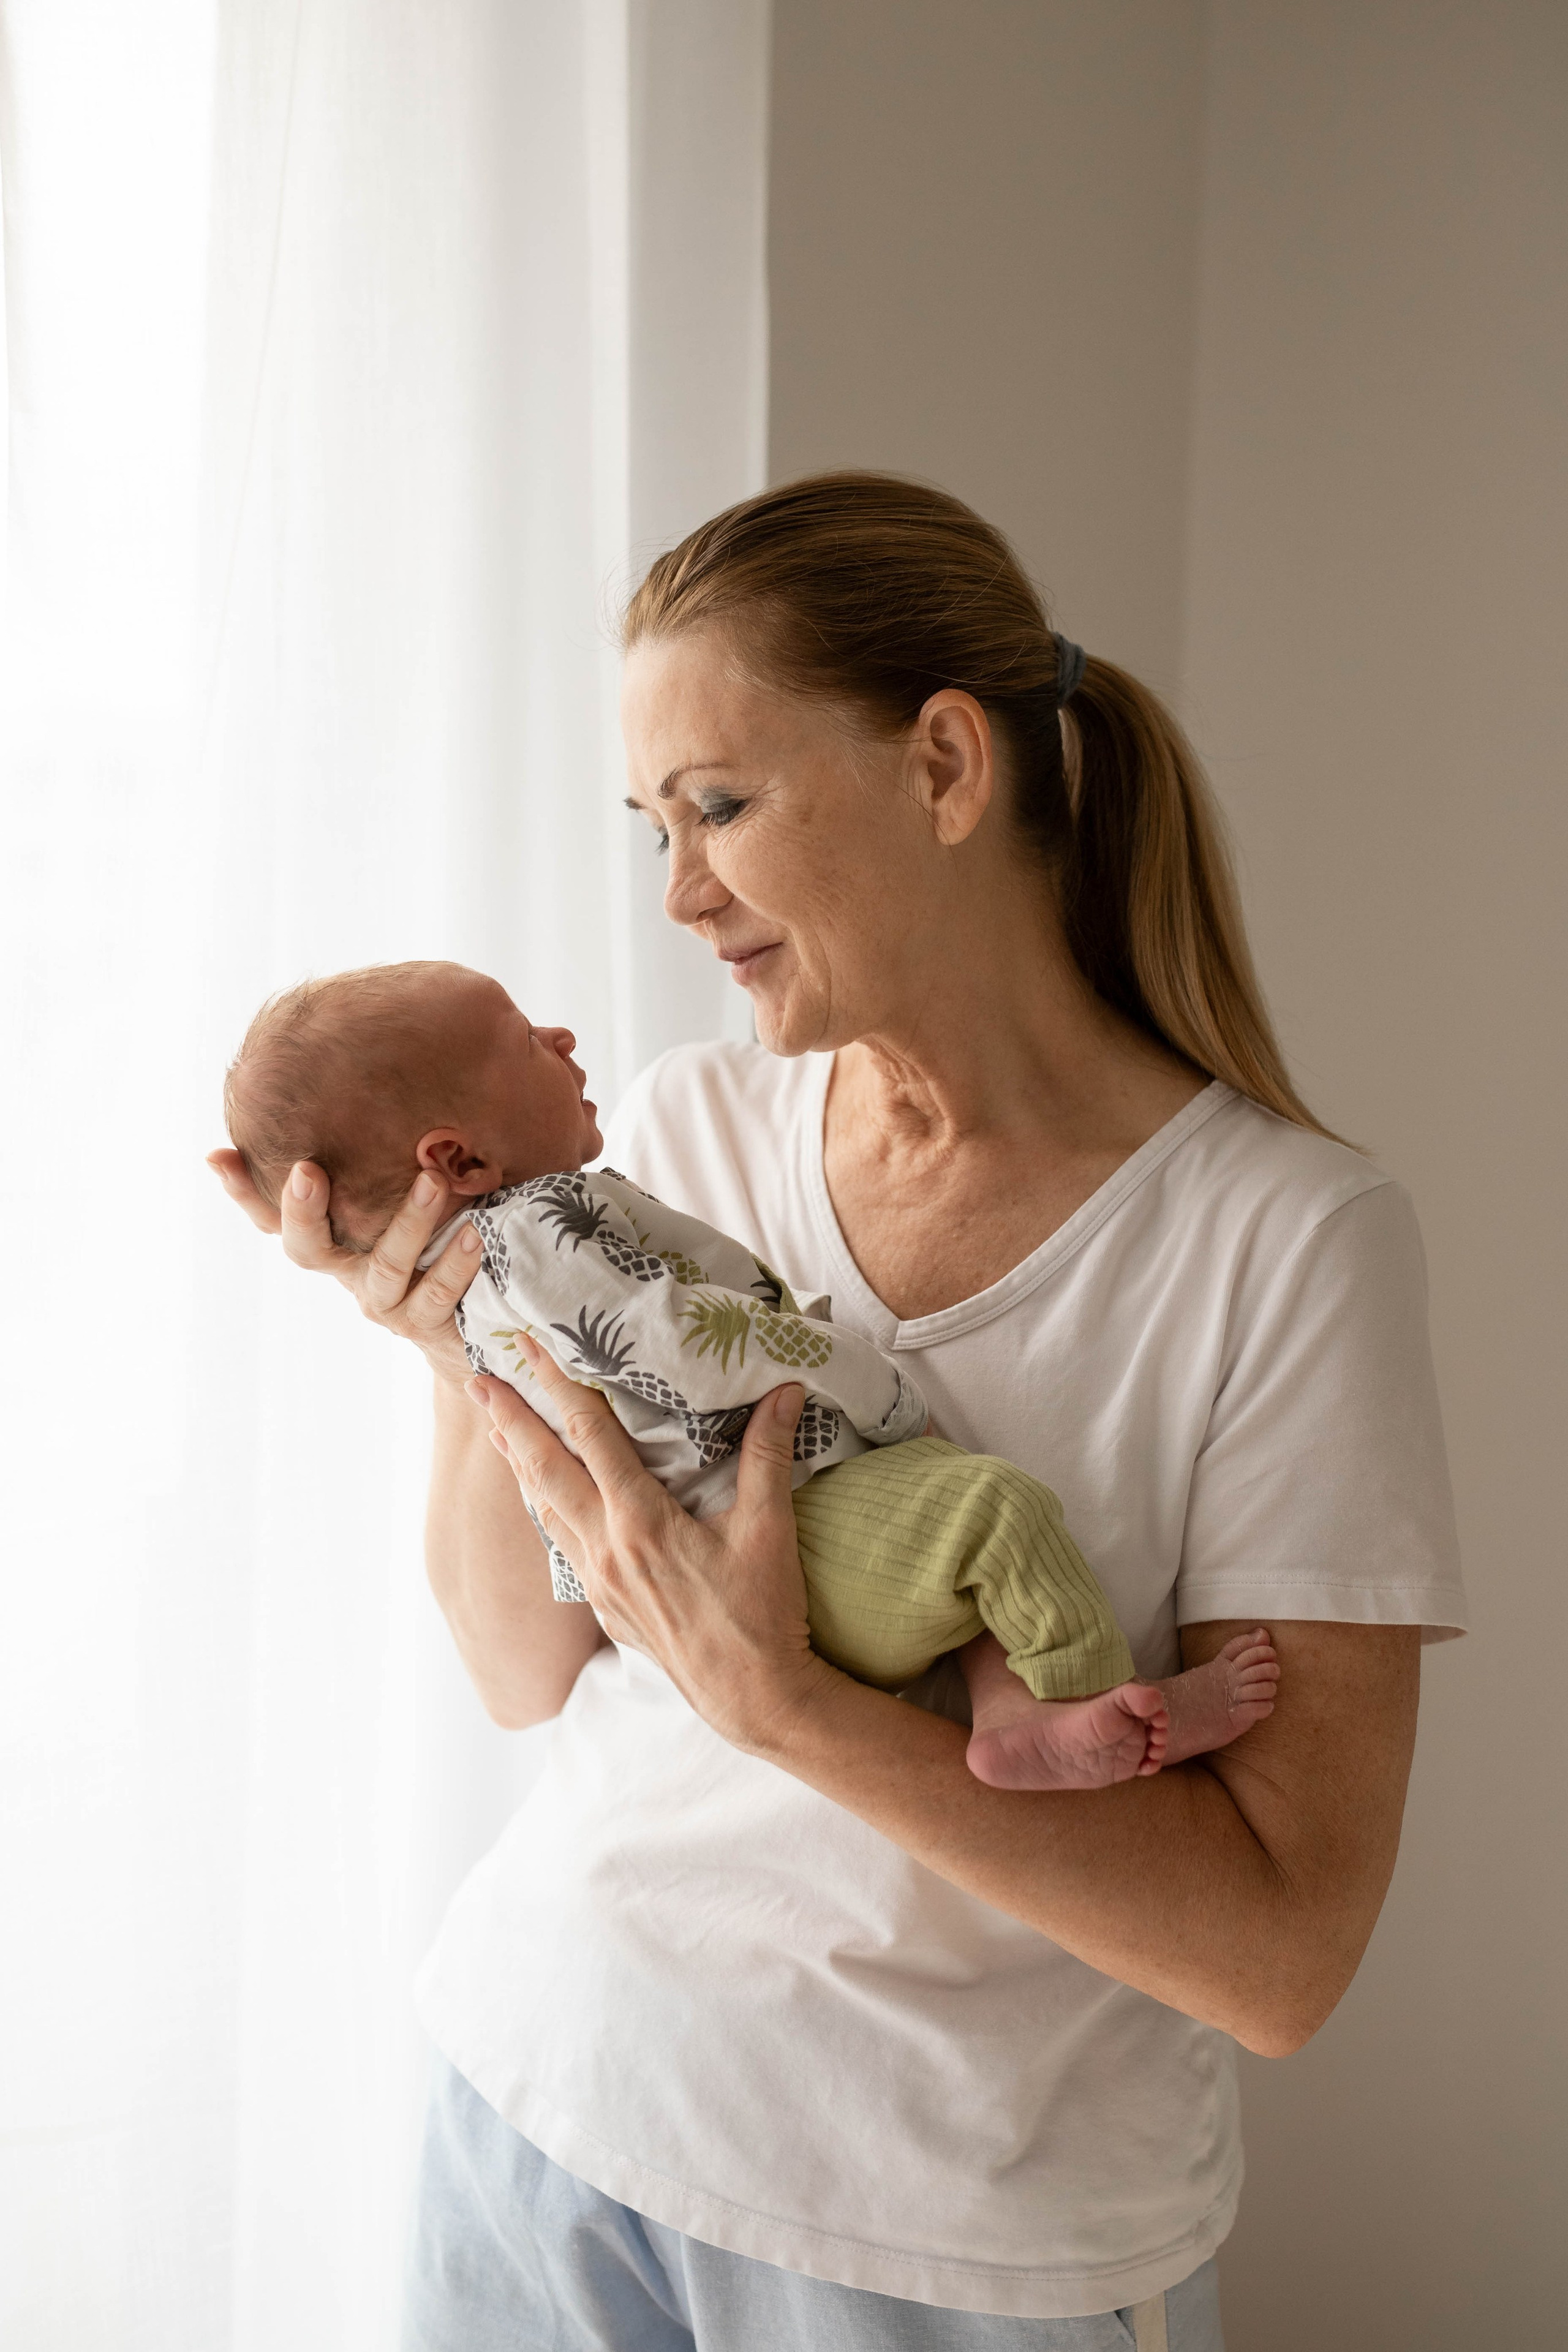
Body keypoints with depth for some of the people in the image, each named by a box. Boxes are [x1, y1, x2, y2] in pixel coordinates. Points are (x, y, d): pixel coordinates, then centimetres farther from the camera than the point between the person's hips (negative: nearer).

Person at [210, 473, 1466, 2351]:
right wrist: (463, 1354, -15)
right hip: (548, 2088, 4)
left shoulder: (1290, 1240, -17)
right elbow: (526, 1674, 2)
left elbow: (1280, 1954, -20)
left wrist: (770, 1696, -29)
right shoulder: (680, 1130, -4)